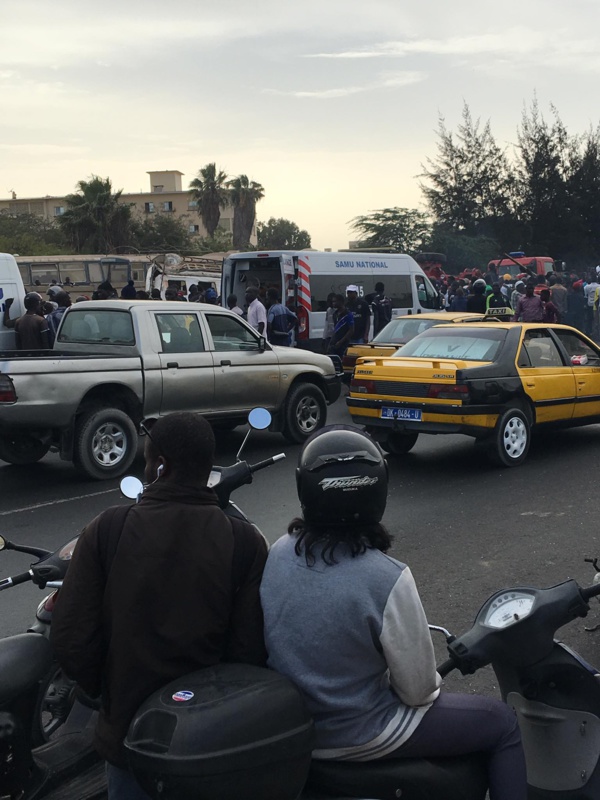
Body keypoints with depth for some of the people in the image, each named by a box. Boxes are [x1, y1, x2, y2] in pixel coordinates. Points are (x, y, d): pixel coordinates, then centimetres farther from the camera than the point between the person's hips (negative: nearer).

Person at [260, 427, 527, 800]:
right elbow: (418, 689, -17)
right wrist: (428, 688, 5)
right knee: (503, 723, 11)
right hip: (355, 734, -6)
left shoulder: (277, 554, -10)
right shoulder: (387, 579, -27)